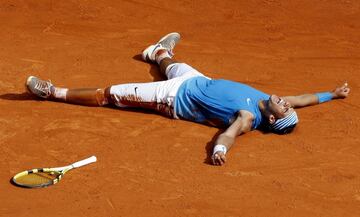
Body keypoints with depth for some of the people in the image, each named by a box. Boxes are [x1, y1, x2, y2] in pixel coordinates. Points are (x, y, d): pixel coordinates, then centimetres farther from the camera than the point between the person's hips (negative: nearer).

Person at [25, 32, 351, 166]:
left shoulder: (248, 118, -31)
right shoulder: (266, 99, -12)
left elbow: (229, 133, -50)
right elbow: (298, 99, 5)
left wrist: (220, 149, -71)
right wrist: (331, 94, 3)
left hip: (177, 99, -8)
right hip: (196, 81, 8)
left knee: (109, 95, -5)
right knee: (172, 65, 40)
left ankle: (53, 92, 7)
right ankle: (158, 52, 77)